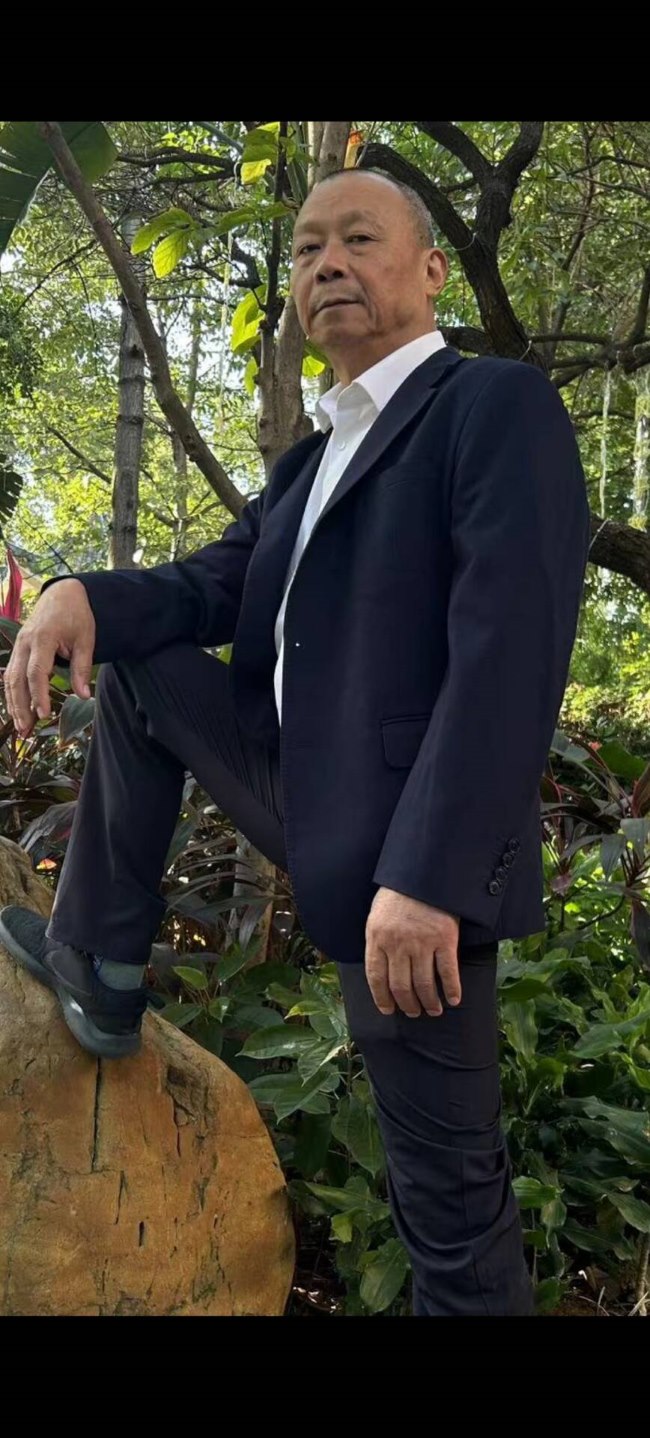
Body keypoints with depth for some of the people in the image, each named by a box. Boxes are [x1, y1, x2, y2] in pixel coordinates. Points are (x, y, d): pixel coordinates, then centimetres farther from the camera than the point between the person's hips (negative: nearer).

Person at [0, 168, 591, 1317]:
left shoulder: (499, 405, -11)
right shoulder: (318, 449, 16)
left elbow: (509, 658, -22)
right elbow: (215, 586, 16)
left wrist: (428, 879, -27)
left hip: (407, 858, -8)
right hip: (300, 793, 8)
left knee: (446, 1189, 2)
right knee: (137, 666, 13)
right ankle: (101, 970, 19)